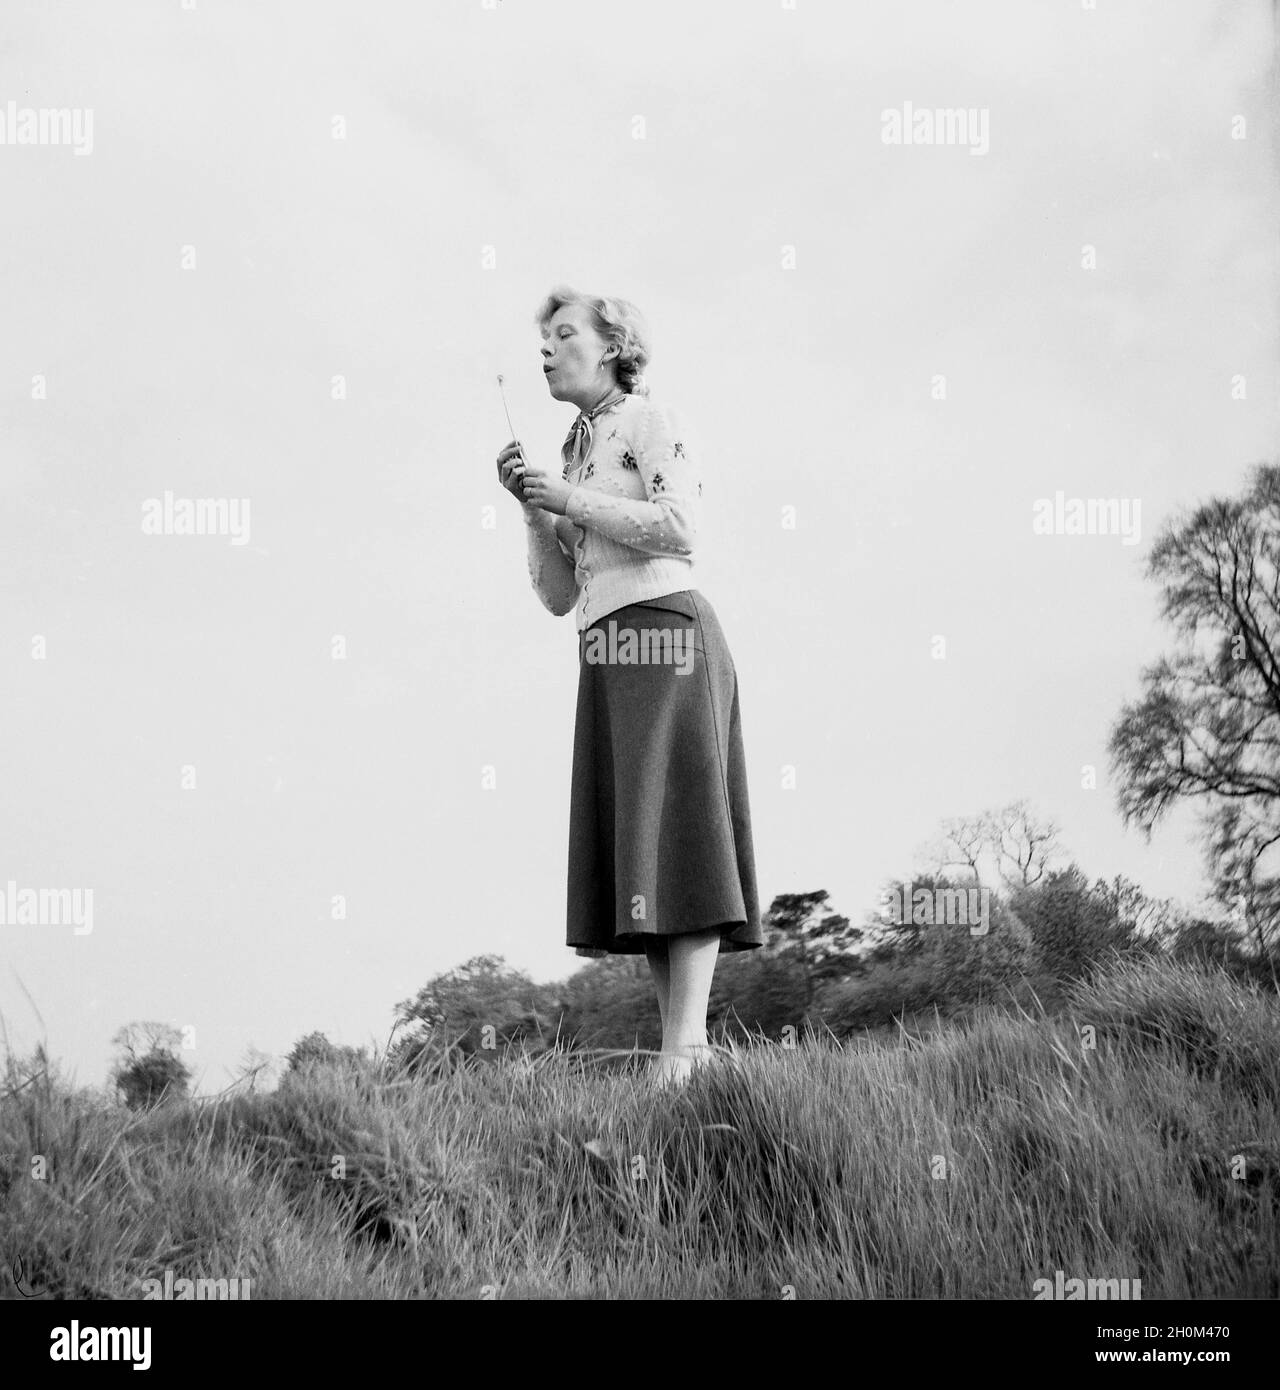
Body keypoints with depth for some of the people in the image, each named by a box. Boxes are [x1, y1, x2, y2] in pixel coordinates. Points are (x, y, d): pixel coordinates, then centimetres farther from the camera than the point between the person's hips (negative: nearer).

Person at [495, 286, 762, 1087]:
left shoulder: (647, 419, 2)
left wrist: (573, 499, -8)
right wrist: (533, 507, 7)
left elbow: (679, 527, -15)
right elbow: (558, 594, 20)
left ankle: (686, 1046, -20)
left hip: (662, 632, -8)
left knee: (678, 836, -14)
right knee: (634, 848, 2)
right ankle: (682, 1046, 2)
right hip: (606, 656, 8)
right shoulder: (578, 448, 23)